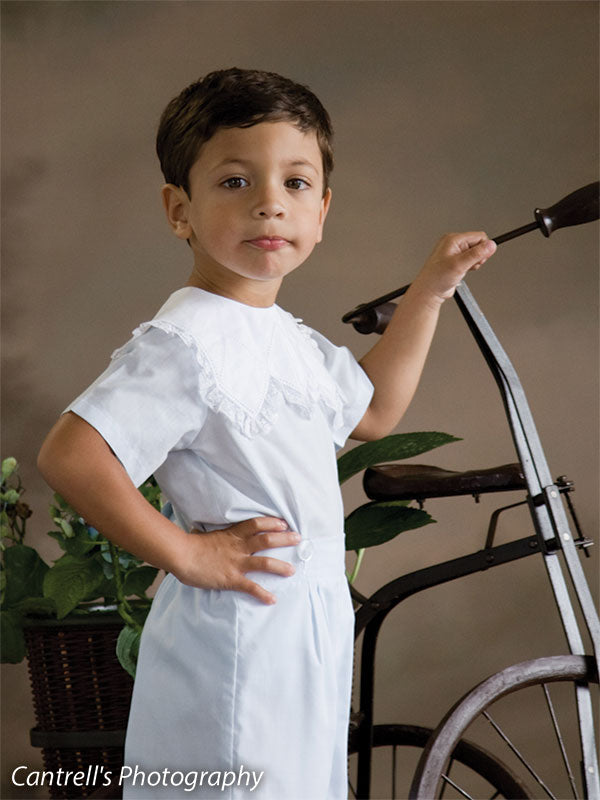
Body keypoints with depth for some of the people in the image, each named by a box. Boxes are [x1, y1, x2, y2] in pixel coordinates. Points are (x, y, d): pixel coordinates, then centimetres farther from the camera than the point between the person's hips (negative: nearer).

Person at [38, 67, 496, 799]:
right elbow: (68, 456, -29)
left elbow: (372, 411, 27)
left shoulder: (288, 339, 11)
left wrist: (429, 290, 22)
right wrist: (186, 553, -23)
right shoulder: (184, 343, -20)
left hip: (311, 635, 9)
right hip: (235, 643, -9)